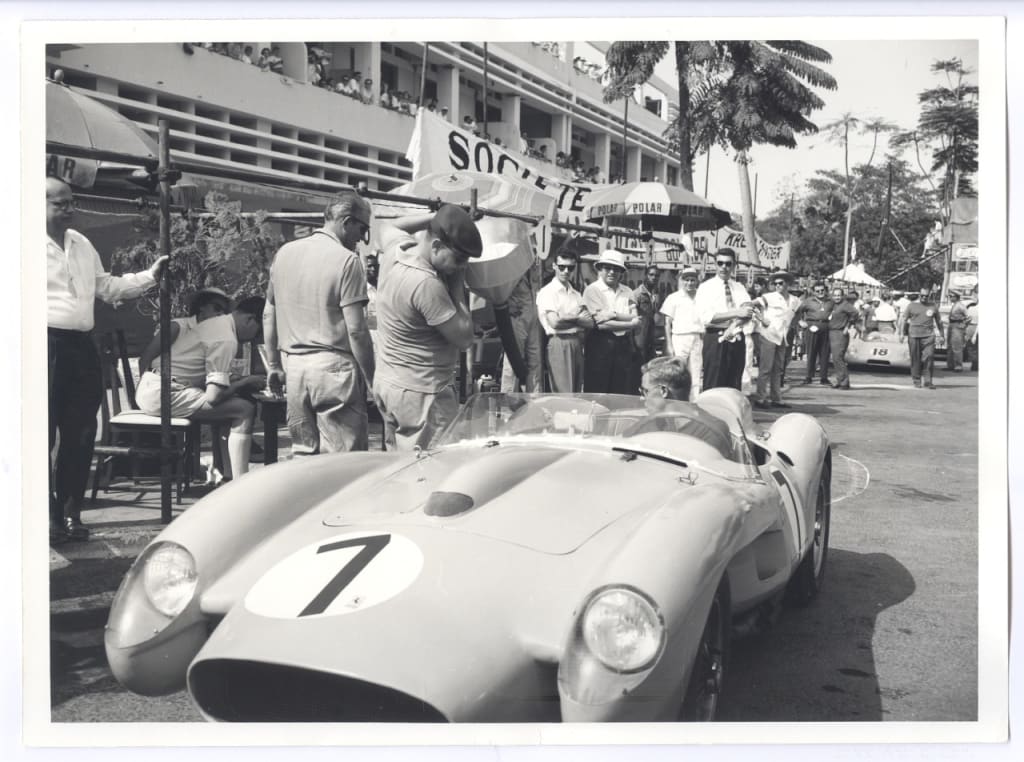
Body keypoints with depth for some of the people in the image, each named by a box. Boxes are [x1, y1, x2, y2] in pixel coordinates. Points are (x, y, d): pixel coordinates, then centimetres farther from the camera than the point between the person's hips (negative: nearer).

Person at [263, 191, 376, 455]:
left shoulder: (284, 253, 11)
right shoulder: (346, 260, -9)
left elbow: (269, 316, 17)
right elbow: (356, 330, -13)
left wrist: (273, 366, 24)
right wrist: (370, 378, -5)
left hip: (294, 366, 6)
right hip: (333, 368, -6)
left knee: (303, 453, 13)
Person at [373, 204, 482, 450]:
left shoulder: (396, 248, 1)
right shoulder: (427, 285, -25)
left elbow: (390, 226, 26)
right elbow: (464, 337, -18)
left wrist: (437, 217, 17)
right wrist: (457, 284, -10)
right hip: (421, 393, -10)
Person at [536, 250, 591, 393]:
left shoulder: (576, 294, 16)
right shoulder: (547, 292, -3)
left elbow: (590, 322, 7)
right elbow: (554, 322, -14)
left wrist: (569, 318, -7)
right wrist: (577, 317, 1)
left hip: (577, 343, 7)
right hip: (559, 343, -7)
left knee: (577, 394, 8)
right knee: (564, 395, -8)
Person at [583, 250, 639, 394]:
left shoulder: (627, 291, 12)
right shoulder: (592, 290, -4)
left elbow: (634, 319, -1)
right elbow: (602, 324, -12)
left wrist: (613, 314, -16)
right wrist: (629, 323, -8)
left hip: (624, 346, 5)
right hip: (600, 345, -5)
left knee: (623, 393, 8)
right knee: (597, 394, -1)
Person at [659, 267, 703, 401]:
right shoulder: (673, 298, 4)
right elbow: (667, 323, 2)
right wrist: (669, 346, -5)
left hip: (698, 339, 3)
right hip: (679, 338, -3)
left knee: (695, 378, 2)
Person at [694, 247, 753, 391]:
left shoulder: (740, 288, 16)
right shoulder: (706, 287, 0)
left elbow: (749, 310, 3)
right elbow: (706, 317, -14)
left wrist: (748, 310, -22)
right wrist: (736, 313, -20)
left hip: (737, 339, 5)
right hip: (716, 338, -5)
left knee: (734, 386, 8)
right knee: (713, 385, -6)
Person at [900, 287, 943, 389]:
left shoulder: (933, 306, 10)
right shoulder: (912, 305, 7)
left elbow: (939, 321, 18)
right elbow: (905, 320, 9)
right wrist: (902, 334, 4)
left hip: (928, 335, 1)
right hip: (914, 335, 0)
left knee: (929, 357, -10)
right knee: (915, 359, 2)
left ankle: (927, 381, -6)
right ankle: (917, 380, 13)